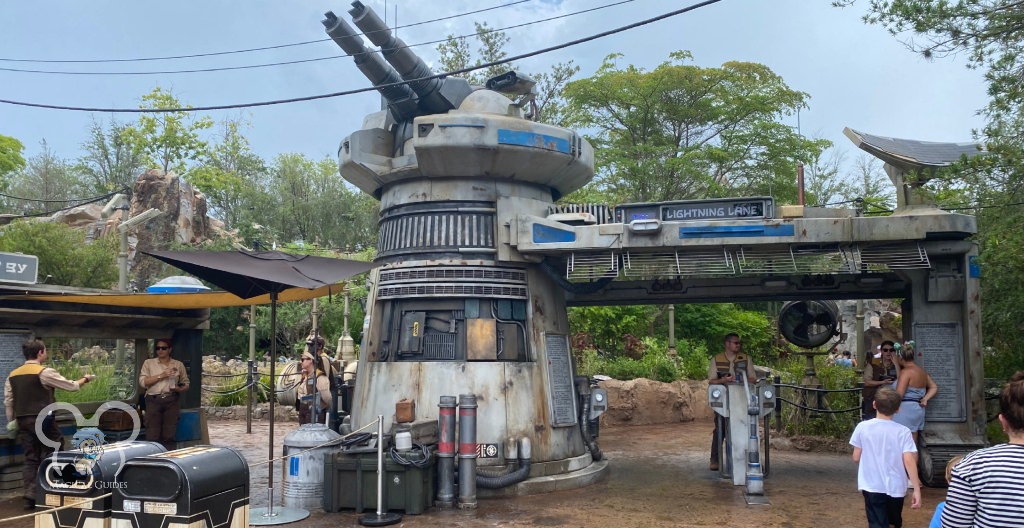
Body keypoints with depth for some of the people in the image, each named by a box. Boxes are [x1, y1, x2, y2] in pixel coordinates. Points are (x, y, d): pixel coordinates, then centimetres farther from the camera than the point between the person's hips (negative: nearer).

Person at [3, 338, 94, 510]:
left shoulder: (12, 375, 10)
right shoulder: (44, 372, -9)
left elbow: (8, 402, 11)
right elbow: (71, 386, -2)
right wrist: (85, 379, 17)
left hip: (22, 421, 7)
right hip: (42, 420, -7)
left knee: (30, 458, 11)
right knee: (51, 455, 4)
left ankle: (30, 498, 8)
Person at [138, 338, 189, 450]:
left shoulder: (179, 365, 12)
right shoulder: (149, 363, 9)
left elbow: (186, 384, 17)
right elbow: (142, 382, -2)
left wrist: (179, 389, -5)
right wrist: (160, 376, -11)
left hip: (172, 401, 1)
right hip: (154, 400, -1)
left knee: (169, 436, 1)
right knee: (152, 435, -5)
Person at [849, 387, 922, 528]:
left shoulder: (862, 427, -8)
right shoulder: (903, 431, -9)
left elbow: (856, 457, -2)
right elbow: (909, 461, -15)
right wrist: (917, 490, -12)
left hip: (872, 487, -1)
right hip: (895, 487, 1)